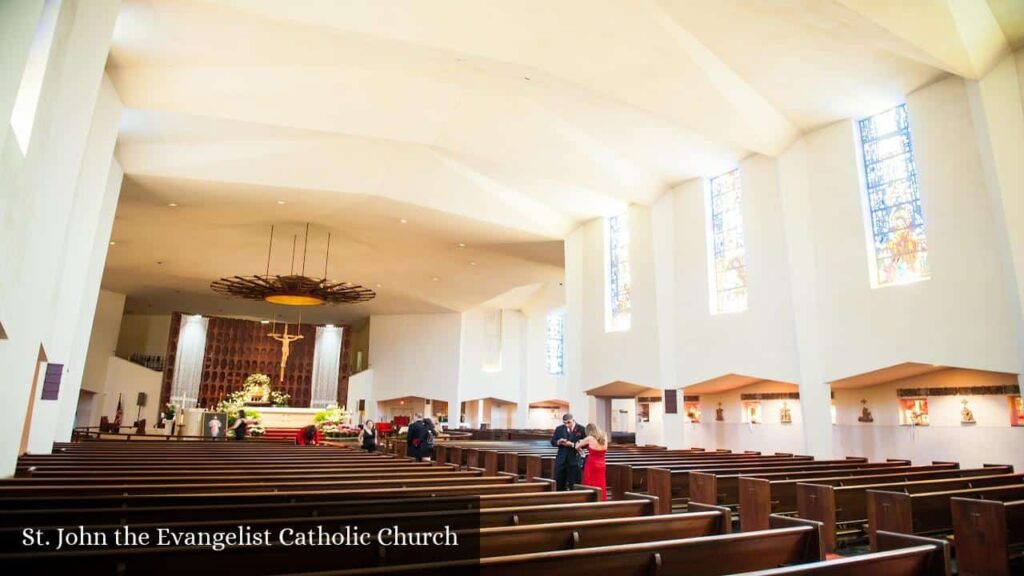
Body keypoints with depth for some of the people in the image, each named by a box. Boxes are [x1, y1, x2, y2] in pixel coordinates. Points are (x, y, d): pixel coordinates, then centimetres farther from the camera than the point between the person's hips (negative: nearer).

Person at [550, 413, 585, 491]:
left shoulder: (581, 429, -7)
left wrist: (572, 444, -20)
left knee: (573, 484, 4)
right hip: (561, 460, 3)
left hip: (574, 460, -3)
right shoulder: (559, 429, 6)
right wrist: (558, 442, -14)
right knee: (559, 483, 7)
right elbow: (552, 442, 9)